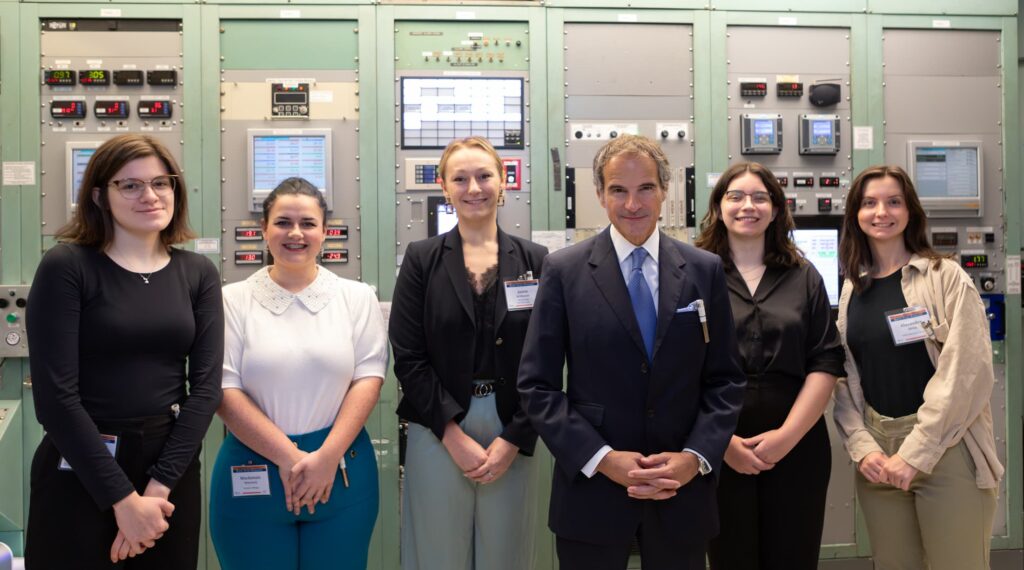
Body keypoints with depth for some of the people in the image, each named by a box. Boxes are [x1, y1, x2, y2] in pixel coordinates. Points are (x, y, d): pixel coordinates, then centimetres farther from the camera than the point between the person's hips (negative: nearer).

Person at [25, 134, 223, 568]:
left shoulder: (199, 274, 3)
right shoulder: (66, 267, -8)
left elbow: (206, 386, -2)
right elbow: (55, 396, -13)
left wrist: (158, 487, -11)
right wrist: (123, 498, -14)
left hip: (173, 469, 4)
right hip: (79, 473, -3)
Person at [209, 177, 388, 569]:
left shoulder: (357, 297, 5)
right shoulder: (233, 300, 1)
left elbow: (369, 378, -1)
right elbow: (224, 390, -5)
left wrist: (327, 457, -11)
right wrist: (287, 457, -12)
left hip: (342, 472, 1)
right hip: (252, 474, -1)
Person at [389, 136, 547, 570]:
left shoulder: (534, 260, 3)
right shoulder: (422, 259, 1)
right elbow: (408, 357, -4)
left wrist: (514, 440, -8)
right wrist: (454, 435, -11)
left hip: (513, 436, 1)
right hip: (437, 433, -1)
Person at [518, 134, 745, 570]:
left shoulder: (705, 270, 3)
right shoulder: (564, 271, -3)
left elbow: (725, 380, 5)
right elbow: (536, 384, -5)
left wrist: (696, 456, -9)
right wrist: (602, 458, -13)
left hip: (683, 489, 2)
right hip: (591, 489, -1)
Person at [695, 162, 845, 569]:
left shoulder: (804, 277, 9)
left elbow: (826, 363, 3)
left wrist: (787, 435, -8)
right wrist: (723, 440, -12)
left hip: (797, 447, 2)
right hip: (718, 450, -2)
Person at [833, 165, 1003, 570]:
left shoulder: (946, 277, -5)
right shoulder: (853, 288, 8)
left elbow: (968, 371, -12)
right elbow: (844, 377, 5)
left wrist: (916, 452, -16)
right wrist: (862, 447, -9)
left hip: (945, 449, -4)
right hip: (878, 452, 4)